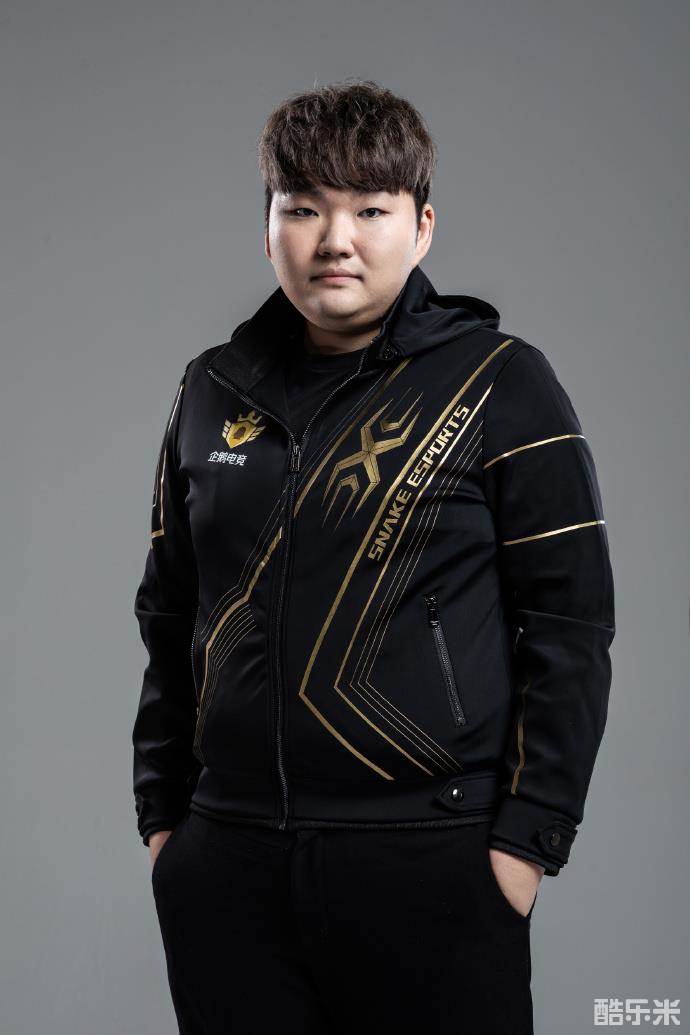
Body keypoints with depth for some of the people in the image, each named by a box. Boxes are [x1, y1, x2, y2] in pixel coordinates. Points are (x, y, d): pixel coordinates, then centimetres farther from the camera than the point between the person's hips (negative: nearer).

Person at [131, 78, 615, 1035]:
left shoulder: (500, 384, -4)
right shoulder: (214, 392, 9)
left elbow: (571, 625, -6)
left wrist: (529, 838, -9)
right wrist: (161, 813, 12)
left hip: (431, 864, -4)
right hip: (226, 866, 4)